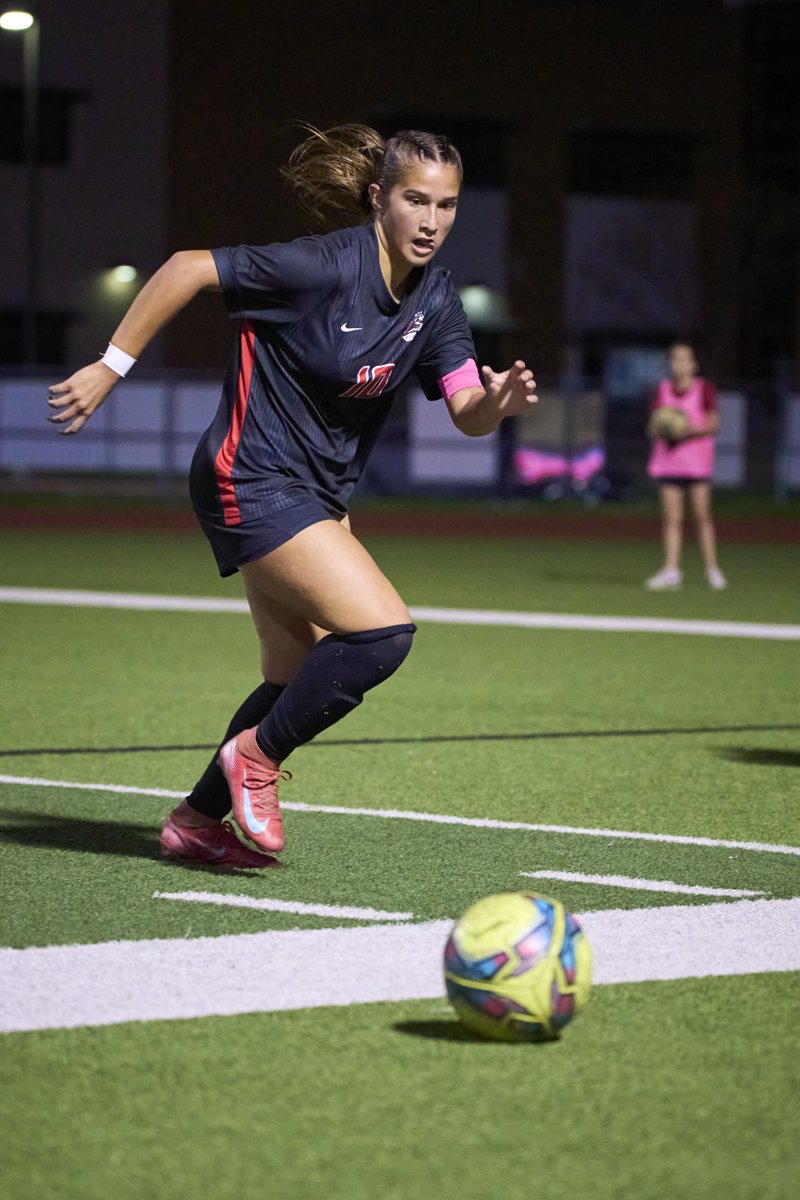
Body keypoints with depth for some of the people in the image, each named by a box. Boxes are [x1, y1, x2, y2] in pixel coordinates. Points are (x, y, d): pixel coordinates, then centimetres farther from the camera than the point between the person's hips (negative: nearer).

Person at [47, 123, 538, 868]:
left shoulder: (434, 299, 0)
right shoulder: (324, 267, -22)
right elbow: (185, 269, -18)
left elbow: (468, 414, -3)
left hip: (316, 492, 9)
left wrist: (499, 399, -26)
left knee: (299, 681, 13)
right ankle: (256, 755, 0)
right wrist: (109, 368, -17)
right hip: (252, 480, -9)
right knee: (384, 631, -19)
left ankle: (196, 820, 28)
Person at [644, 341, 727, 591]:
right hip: (668, 460, 3)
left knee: (702, 516, -3)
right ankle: (671, 570, -2)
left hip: (696, 460, -3)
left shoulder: (704, 389, 2)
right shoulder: (663, 390, 11)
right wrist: (659, 429, -10)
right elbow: (651, 428, 13)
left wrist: (690, 430, -18)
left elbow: (713, 424, -2)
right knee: (671, 518, -1)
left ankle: (712, 569, 5)